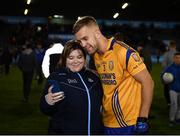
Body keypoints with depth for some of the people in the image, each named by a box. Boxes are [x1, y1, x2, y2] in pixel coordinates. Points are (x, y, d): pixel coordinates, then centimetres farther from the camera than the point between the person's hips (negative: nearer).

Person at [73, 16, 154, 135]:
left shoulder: (123, 52, -16)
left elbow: (147, 82, -14)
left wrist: (143, 119, -15)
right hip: (107, 122, 6)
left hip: (129, 124, -6)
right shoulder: (96, 56, 4)